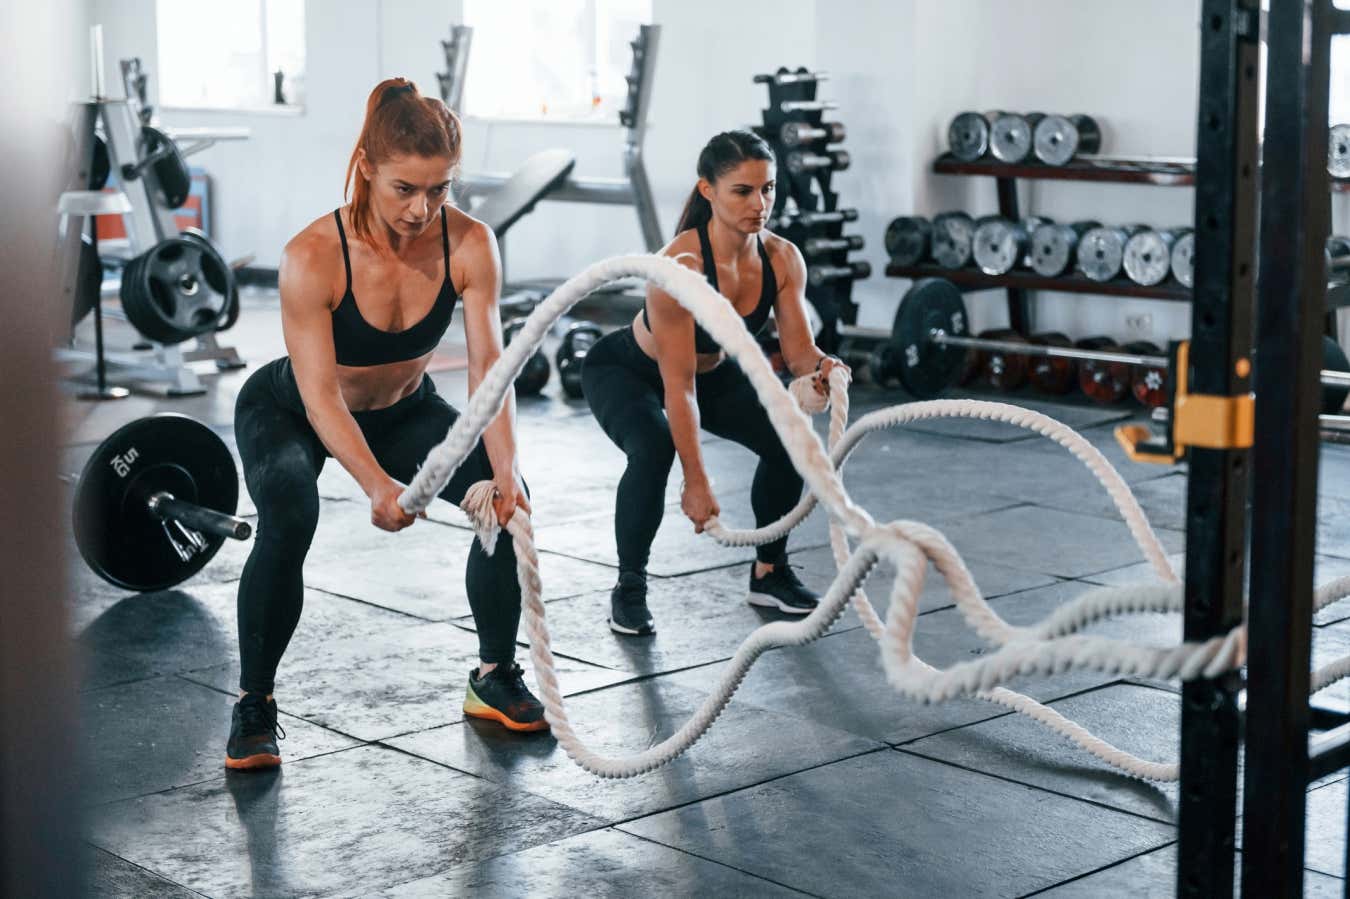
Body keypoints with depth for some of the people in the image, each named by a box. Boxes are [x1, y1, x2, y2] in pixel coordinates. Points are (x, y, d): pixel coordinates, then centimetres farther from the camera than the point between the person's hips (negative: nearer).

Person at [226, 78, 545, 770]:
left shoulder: (469, 245, -24)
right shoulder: (312, 257, -33)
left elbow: (488, 367, -26)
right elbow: (320, 397, -35)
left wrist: (505, 469, -41)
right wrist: (378, 485, -49)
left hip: (403, 409, 4)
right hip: (285, 410, -3)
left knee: (507, 497, -19)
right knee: (288, 520, -34)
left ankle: (494, 677, 2)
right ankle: (253, 707, -14)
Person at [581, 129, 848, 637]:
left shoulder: (783, 259, -21)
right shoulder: (681, 265, -37)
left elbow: (798, 350, -17)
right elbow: (677, 385, -36)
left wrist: (820, 366, -42)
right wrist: (695, 481, -36)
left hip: (714, 371, 6)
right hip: (624, 370, -5)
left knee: (788, 440, -14)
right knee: (654, 448, -34)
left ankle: (769, 572, 8)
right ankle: (629, 589, -13)